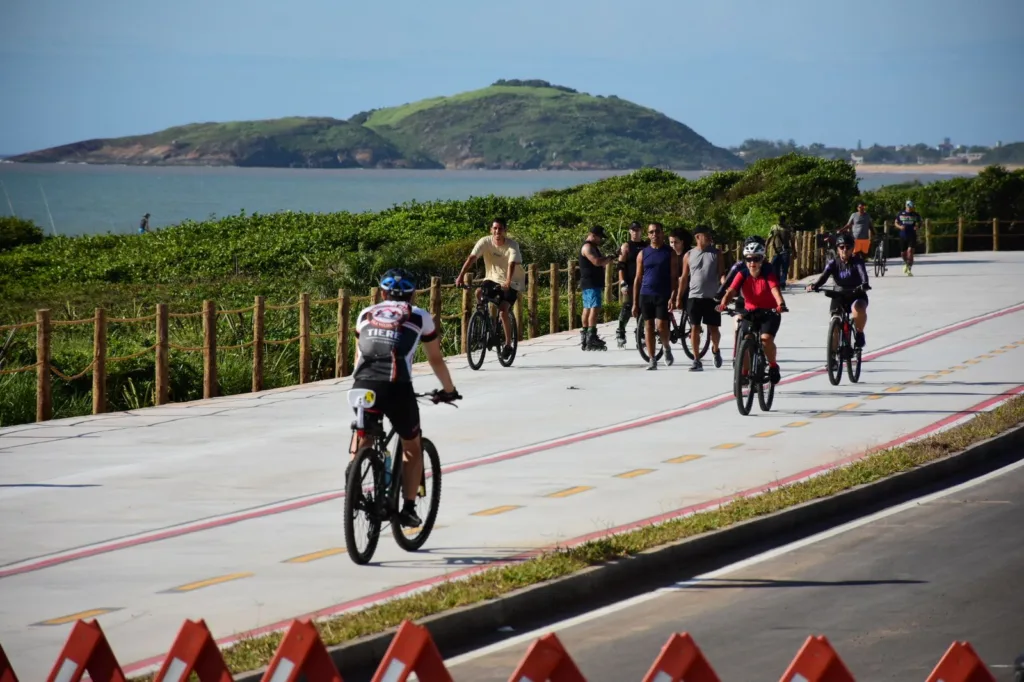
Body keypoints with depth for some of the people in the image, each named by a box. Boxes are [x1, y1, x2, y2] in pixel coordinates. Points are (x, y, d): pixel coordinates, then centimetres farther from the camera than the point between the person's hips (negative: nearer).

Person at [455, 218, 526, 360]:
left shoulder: (512, 245, -20)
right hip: (492, 279, 3)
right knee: (478, 293, -26)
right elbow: (472, 258, -25)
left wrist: (507, 283, -52)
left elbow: (512, 264, -35)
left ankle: (508, 344, -4)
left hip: (511, 283, -3)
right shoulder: (485, 242, -14)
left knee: (503, 311, -20)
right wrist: (461, 276, -39)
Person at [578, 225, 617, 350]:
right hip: (590, 284, -11)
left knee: (587, 309, 11)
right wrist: (609, 259, -10)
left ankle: (585, 338, 14)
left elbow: (599, 263, 31)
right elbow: (597, 261, -25)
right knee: (595, 308, -17)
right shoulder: (588, 247, -13)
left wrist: (607, 259, 12)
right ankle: (591, 339, -25)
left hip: (594, 284, 11)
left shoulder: (593, 247, 21)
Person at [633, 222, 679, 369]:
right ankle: (652, 360, 7)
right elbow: (638, 278, 10)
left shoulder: (670, 253, 3)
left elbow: (674, 277, 0)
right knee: (648, 327, 1)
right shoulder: (643, 254, 9)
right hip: (646, 295, 2)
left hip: (663, 296, -2)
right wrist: (635, 303, 6)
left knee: (662, 327, -10)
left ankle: (667, 347, 20)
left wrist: (673, 297, -13)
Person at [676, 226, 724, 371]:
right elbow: (684, 277, 9)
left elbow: (721, 273, 1)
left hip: (712, 297, 0)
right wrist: (678, 297, 7)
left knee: (713, 329, 2)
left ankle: (715, 349, 31)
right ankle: (696, 360, 3)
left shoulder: (716, 254, 3)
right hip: (694, 297, 1)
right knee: (695, 328, -2)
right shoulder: (689, 255, 5)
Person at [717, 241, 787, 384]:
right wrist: (723, 304, -42)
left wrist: (780, 304, -53)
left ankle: (773, 366, -1)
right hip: (750, 312, 3)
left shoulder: (768, 275, -15)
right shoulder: (742, 275, -8)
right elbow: (731, 291, -21)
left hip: (770, 313, -3)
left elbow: (775, 290, -32)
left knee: (766, 338, -25)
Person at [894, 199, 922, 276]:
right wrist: (900, 226, -12)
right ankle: (906, 263, 42)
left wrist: (917, 227, -13)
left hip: (912, 236, -2)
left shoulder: (916, 215, 2)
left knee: (910, 251, -18)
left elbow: (919, 224, 11)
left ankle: (909, 269, -18)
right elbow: (896, 223, 10)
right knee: (903, 253, 9)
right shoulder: (901, 214, 2)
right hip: (903, 236, 2)